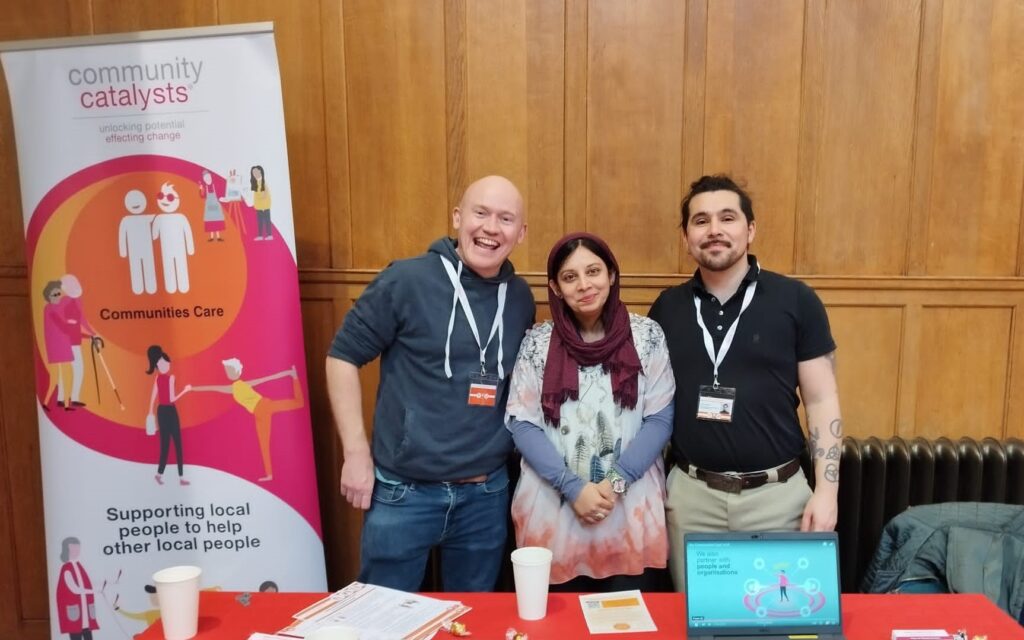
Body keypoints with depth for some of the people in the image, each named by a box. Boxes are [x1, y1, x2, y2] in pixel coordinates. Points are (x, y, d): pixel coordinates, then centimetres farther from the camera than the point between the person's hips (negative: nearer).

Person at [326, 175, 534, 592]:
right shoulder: (406, 281, -11)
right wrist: (356, 453, -9)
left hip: (487, 495, 4)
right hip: (403, 491, -4)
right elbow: (343, 356, -6)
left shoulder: (520, 297, 3)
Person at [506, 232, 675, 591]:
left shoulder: (646, 335, -1)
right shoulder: (537, 342, 0)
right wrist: (573, 487, -12)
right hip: (553, 509, 0)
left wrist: (616, 482, -12)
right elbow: (521, 424, -2)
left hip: (631, 509, 0)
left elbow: (660, 419, -1)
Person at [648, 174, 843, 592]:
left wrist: (826, 490, -8)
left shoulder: (795, 300, -5)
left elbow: (821, 400, -3)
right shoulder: (667, 308, 2)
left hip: (777, 493, -1)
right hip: (691, 494, 2)